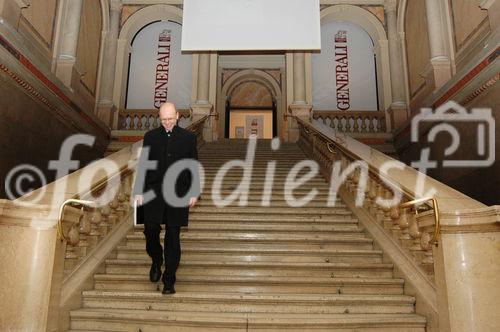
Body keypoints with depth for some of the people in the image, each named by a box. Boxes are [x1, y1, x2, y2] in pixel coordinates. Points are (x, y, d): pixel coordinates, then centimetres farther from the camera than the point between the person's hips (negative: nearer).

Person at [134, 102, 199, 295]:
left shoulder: (188, 138, 5)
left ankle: (169, 281, 14)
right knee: (151, 230, -4)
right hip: (154, 193, 1)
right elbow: (143, 165, 8)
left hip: (178, 194, -1)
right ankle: (156, 261, 29)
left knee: (173, 238, 3)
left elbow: (194, 167, 5)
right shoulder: (150, 137, 7)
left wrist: (194, 193, 0)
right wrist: (139, 191, 2)